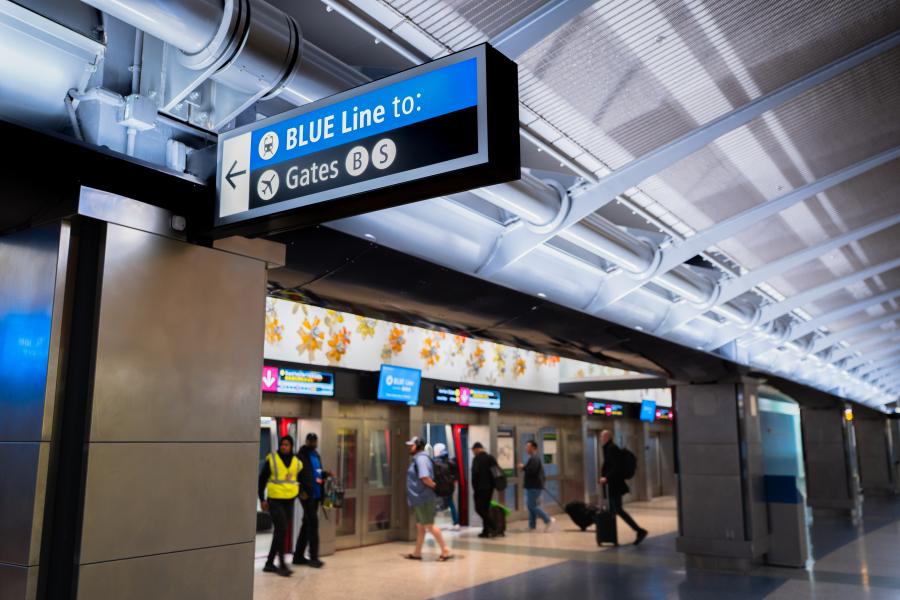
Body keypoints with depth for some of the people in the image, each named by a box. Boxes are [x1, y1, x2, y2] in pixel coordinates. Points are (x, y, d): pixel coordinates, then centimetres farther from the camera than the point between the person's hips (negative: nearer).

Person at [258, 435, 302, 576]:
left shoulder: (297, 462, 7)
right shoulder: (271, 459, -4)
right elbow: (262, 479, 0)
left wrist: (300, 489, 7)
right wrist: (262, 499, -5)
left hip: (289, 501, 5)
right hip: (275, 500, -5)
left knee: (280, 532, 10)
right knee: (282, 530, -13)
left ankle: (269, 563, 22)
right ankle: (282, 565, -5)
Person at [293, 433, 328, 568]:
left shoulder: (316, 455, 16)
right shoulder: (301, 456, -9)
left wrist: (325, 473, 4)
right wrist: (302, 491, -20)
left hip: (316, 494, 8)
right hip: (307, 494, -8)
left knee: (307, 524, 12)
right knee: (313, 523, -9)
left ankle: (298, 556, 21)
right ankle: (313, 557, -2)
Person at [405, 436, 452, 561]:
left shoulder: (421, 458, -18)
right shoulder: (417, 459, 15)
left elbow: (425, 477, -30)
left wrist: (434, 486, -17)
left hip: (424, 499, -10)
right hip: (419, 499, 10)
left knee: (429, 525, -5)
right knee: (420, 526, 16)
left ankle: (445, 551, -1)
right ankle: (417, 553, 24)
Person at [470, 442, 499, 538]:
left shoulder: (477, 459, -11)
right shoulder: (491, 458, 11)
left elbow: (475, 473, -18)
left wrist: (474, 487, -8)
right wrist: (493, 484, 13)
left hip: (481, 488, -7)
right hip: (490, 487, 7)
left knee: (479, 509, -2)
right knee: (485, 509, 14)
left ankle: (492, 527, -14)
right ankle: (486, 531, 13)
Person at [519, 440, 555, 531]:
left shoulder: (534, 458, -16)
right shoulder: (533, 458, 18)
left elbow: (532, 471, -28)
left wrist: (523, 467, -13)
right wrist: (526, 482, 17)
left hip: (534, 487, -11)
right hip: (532, 486, 11)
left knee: (533, 505, -9)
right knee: (531, 505, 12)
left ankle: (548, 520, -7)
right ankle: (532, 525, 15)